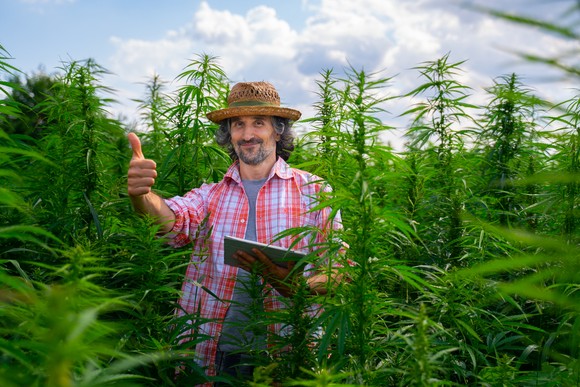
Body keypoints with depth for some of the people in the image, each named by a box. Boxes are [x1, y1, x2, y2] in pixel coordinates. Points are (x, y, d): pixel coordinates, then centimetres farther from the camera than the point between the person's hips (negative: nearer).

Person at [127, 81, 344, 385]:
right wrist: (141, 194, -35)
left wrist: (297, 287, -24)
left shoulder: (313, 191, 1)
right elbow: (172, 219, -12)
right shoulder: (211, 195, 8)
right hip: (214, 354, 2)